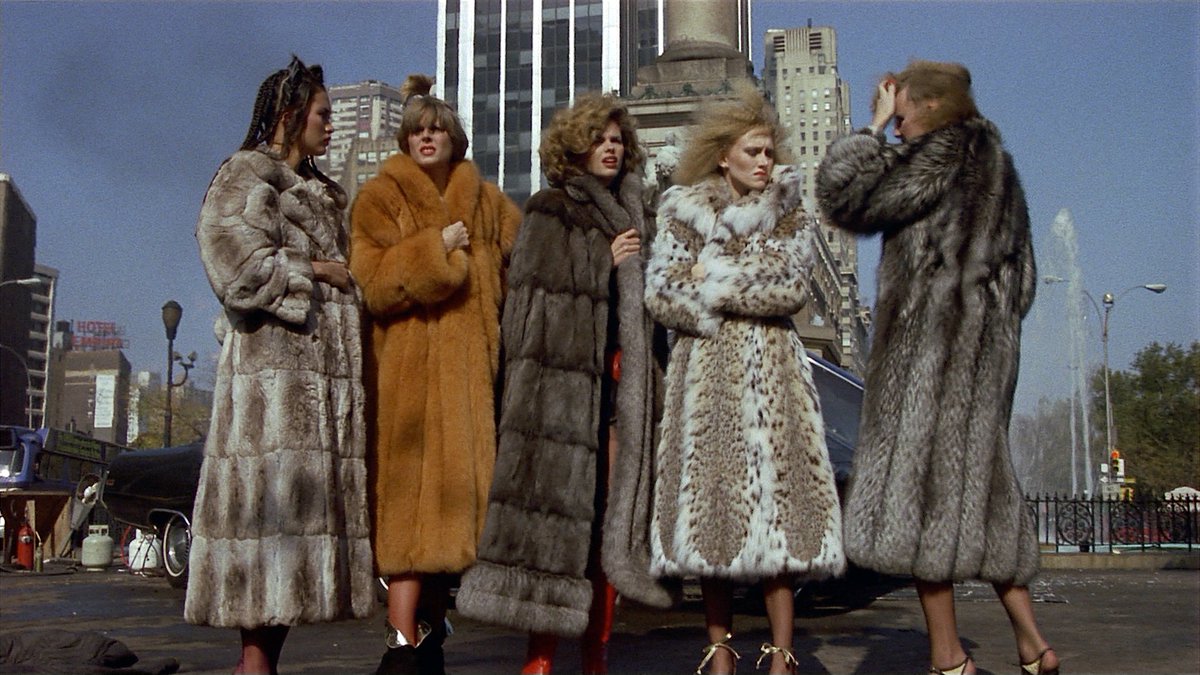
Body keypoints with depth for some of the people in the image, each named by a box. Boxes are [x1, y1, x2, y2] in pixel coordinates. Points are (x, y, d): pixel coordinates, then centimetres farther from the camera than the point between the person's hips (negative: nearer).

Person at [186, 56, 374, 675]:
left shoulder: (319, 193, 27)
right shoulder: (246, 176, 1)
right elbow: (238, 270, -14)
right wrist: (315, 271, -6)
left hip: (327, 369, 8)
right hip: (275, 369, -8)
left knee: (306, 504, 2)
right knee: (273, 501, -13)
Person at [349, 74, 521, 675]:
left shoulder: (487, 202, 18)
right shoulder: (381, 198, 6)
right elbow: (373, 280, -7)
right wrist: (437, 248, -10)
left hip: (470, 365, 4)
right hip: (410, 365, -4)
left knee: (456, 492, 5)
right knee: (413, 496, -11)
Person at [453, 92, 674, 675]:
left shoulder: (634, 215, 21)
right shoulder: (550, 210, 5)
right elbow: (534, 293, -7)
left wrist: (648, 375, 13)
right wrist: (607, 264, -5)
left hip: (623, 377, 5)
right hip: (565, 373, -5)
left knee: (609, 513, 4)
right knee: (556, 503, -9)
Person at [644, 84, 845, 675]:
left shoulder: (790, 216, 11)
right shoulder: (680, 212, 10)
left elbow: (792, 289, -3)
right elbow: (661, 294, 0)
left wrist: (712, 282, -6)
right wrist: (751, 296, -5)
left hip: (770, 373, 0)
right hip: (704, 374, 0)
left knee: (773, 503, -7)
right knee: (708, 503, -2)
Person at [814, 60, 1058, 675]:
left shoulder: (940, 156, -8)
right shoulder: (993, 162, 20)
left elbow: (845, 197, -13)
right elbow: (1019, 276, 23)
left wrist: (872, 127, -2)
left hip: (929, 345, -9)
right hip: (984, 346, 10)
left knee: (918, 483, -5)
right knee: (978, 489, 13)